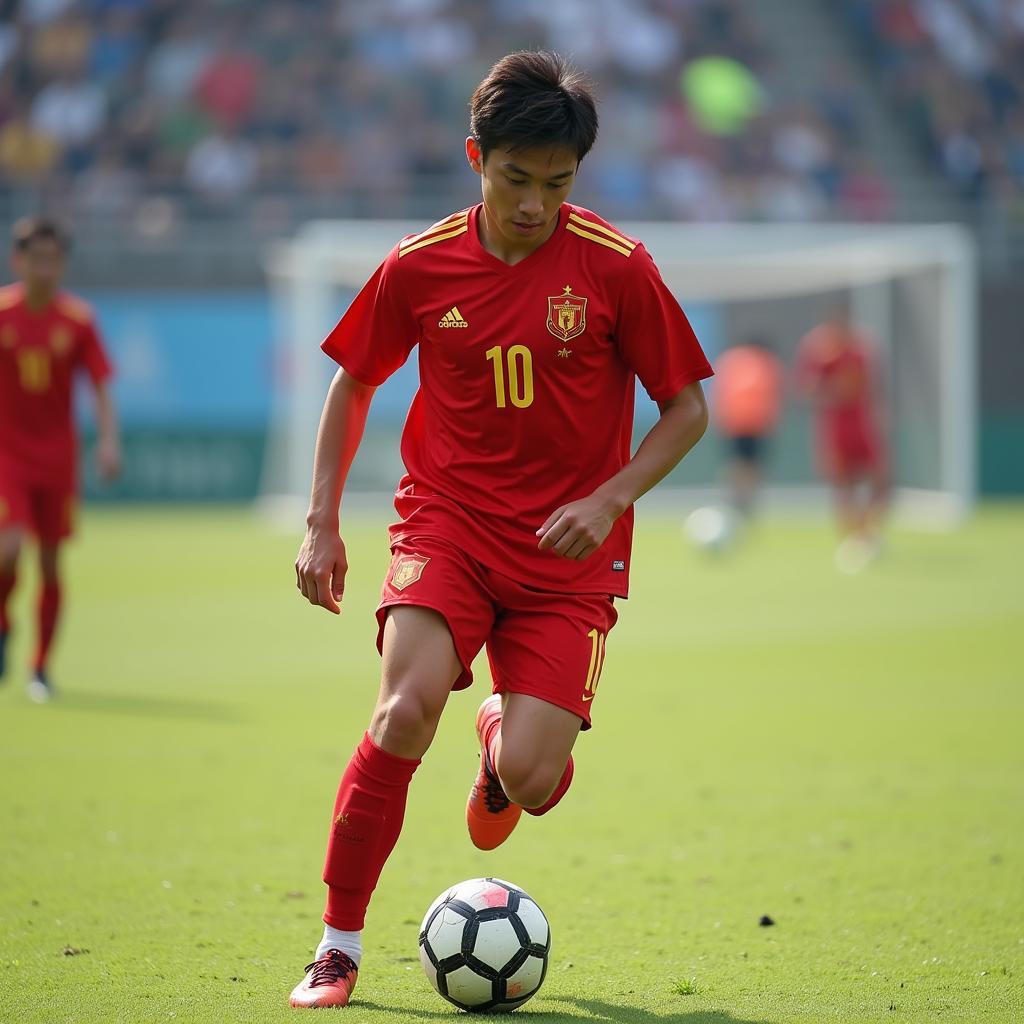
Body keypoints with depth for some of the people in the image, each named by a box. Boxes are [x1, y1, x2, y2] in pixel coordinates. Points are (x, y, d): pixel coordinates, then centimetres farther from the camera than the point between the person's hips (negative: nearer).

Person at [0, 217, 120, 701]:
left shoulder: (78, 319, -3)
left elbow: (102, 387, -2)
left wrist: (108, 441, -16)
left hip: (57, 456, 2)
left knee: (51, 563, 4)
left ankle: (41, 668, 16)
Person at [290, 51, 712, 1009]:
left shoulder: (615, 267, -7)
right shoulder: (418, 266, -2)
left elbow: (687, 408, 1)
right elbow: (352, 383, 13)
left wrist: (607, 499, -14)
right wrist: (321, 523, 6)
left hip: (568, 550, 0)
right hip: (446, 523, 1)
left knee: (530, 780, -13)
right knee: (406, 710, -26)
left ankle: (505, 737, 30)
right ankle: (337, 948, -11)